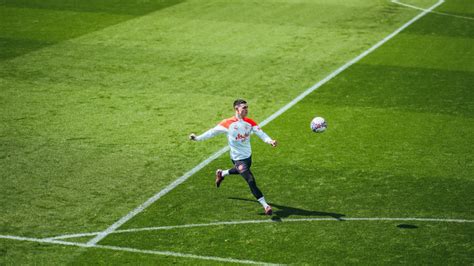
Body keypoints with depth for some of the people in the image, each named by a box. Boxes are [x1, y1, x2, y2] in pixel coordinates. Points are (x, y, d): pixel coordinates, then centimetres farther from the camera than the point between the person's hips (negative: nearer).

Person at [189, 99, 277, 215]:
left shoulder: (250, 122, -5)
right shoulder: (228, 123, -16)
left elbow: (261, 133, -16)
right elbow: (213, 131, -6)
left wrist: (270, 141, -34)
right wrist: (198, 138, -9)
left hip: (248, 155, 6)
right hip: (238, 158, -6)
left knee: (240, 170, 33)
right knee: (251, 181, -16)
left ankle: (221, 173, 61)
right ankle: (265, 205, -11)